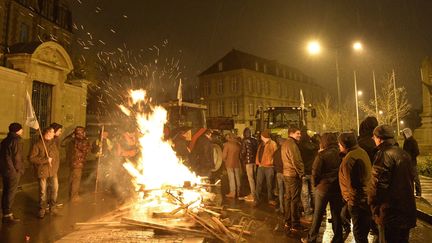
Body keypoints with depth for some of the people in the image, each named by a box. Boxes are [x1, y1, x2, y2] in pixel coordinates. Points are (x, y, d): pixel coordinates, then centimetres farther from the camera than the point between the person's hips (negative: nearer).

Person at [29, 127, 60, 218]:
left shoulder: (53, 143, 8)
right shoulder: (37, 145, -11)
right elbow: (31, 158, -16)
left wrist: (56, 168, 6)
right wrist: (46, 160, -18)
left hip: (53, 172, 5)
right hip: (42, 171, -5)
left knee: (55, 189, 8)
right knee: (43, 191, 4)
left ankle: (52, 206, 26)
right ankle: (42, 209, 21)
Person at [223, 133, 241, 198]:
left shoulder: (227, 144, -9)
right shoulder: (238, 144, 6)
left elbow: (224, 155, -9)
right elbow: (240, 155, 10)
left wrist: (225, 161, 8)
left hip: (230, 164, -5)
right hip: (237, 163, 5)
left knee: (231, 178, -2)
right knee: (237, 178, 11)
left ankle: (232, 192, 0)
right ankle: (238, 192, 19)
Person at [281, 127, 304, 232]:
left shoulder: (285, 143, 13)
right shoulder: (292, 144, -18)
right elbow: (296, 161, -21)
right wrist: (301, 173, -9)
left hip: (286, 173, 10)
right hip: (294, 175, -10)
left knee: (288, 198, 16)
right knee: (295, 200, -2)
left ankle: (288, 221, 25)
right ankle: (295, 225, 5)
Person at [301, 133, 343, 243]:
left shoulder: (322, 155, -15)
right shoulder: (339, 153, -3)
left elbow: (315, 172, -15)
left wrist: (315, 184, 2)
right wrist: (339, 183, 12)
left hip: (323, 188, -4)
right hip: (337, 188, 4)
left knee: (318, 214, 8)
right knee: (336, 214, 15)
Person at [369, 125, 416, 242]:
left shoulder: (384, 155, -19)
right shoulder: (404, 153, 8)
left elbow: (379, 184, -23)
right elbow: (410, 178, 17)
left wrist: (373, 205, -10)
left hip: (390, 214, -8)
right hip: (407, 210, 8)